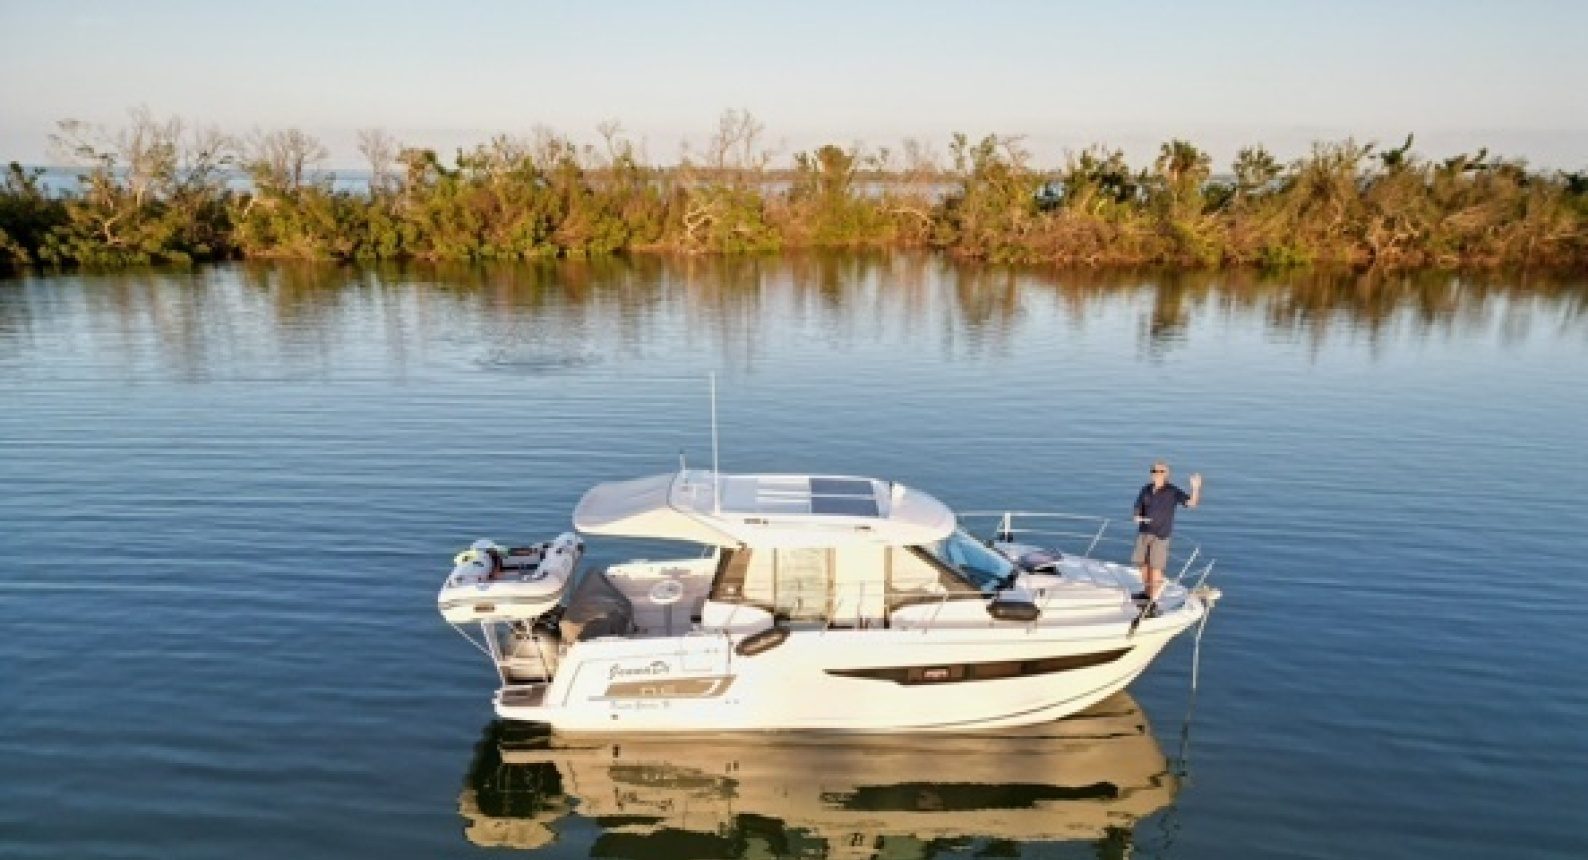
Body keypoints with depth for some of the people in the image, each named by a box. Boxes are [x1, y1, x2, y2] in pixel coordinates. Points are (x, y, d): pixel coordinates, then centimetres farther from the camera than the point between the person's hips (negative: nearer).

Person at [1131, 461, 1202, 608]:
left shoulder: (1172, 491, -9)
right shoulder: (1146, 489, 4)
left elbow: (1192, 502, -19)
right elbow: (1138, 509, 11)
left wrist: (1195, 487, -35)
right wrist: (1138, 517, -11)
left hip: (1160, 535, -5)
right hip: (1144, 532, 5)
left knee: (1156, 567, -5)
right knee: (1143, 563, 14)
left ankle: (1153, 599, 1)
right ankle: (1147, 592, 34)